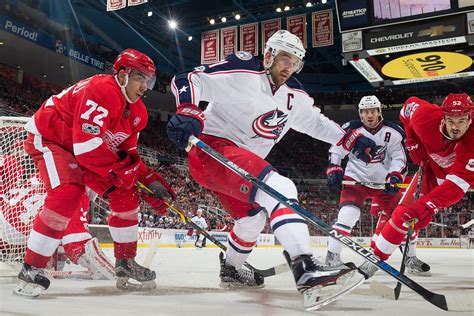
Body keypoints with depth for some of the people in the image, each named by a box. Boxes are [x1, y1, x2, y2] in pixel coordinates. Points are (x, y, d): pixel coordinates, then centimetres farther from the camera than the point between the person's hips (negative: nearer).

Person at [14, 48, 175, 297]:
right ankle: (31, 269, -16)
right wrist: (125, 172, -31)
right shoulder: (101, 90, -31)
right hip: (49, 138, -8)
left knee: (125, 195, 0)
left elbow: (128, 153, 1)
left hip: (90, 148, 9)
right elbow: (87, 146, -37)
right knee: (68, 195, -31)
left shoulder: (138, 113, -3)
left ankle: (125, 263, 13)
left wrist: (150, 180, -13)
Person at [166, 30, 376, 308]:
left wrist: (352, 140, 17)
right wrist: (188, 113, -32)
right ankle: (305, 268, -38)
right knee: (280, 189, -28)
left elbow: (317, 122, 24)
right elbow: (186, 80, -15)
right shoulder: (242, 73, -12)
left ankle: (231, 269, 50)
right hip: (212, 148, -10)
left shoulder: (295, 97, 10)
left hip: (241, 161, 10)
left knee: (254, 216, 27)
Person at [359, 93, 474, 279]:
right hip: (436, 169, 1)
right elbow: (411, 104, -6)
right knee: (406, 213, -7)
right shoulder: (427, 117, -31)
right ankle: (377, 256, 3)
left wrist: (428, 206, -54)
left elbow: (458, 182, -44)